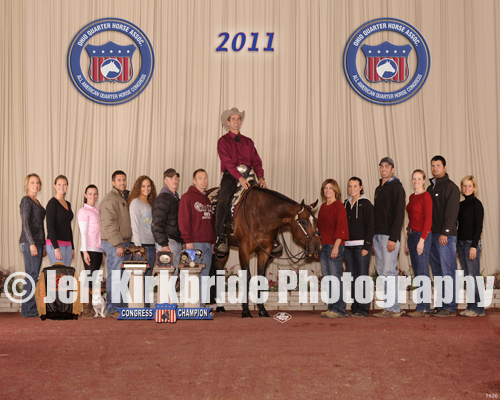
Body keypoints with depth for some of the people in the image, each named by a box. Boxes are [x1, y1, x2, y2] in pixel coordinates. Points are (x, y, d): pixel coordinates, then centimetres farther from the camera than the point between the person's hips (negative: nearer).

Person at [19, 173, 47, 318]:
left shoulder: (36, 202, 19)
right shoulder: (26, 200, -8)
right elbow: (25, 224, -16)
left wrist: (43, 245, 20)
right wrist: (32, 244, -22)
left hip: (38, 242, 9)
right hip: (29, 242, -9)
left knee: (33, 276, 8)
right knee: (32, 275, -9)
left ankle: (30, 309, 12)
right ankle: (28, 310, -5)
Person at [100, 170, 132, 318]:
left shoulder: (123, 199, 20)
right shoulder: (110, 199, -10)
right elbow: (109, 224, -18)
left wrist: (129, 243, 17)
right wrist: (118, 244, -22)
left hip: (123, 243, 9)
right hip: (114, 244, -9)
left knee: (122, 276, 11)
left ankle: (120, 306, 18)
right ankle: (111, 309, -3)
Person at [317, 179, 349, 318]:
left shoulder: (339, 206, -6)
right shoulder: (323, 207, 16)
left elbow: (341, 227, -12)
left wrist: (336, 246, -18)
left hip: (335, 246, -8)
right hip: (323, 246, 8)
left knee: (336, 277, -7)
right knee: (327, 279, 9)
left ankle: (339, 309, -3)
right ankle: (331, 308, 15)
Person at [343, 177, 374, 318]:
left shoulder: (365, 203, -4)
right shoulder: (346, 204, 14)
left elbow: (370, 226, -8)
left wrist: (366, 246, -15)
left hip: (361, 245, -6)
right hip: (347, 245, 6)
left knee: (362, 276, -5)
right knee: (351, 277, 7)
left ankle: (364, 309, 0)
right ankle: (355, 307, 13)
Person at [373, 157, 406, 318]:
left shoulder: (396, 187, -6)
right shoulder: (378, 189, 19)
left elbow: (399, 214, -14)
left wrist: (393, 238, -20)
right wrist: (373, 236, 14)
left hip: (389, 236, -8)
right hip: (377, 235, 9)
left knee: (389, 271, -9)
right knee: (382, 272, 9)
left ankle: (393, 309, -4)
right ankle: (387, 306, 14)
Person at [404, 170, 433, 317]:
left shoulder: (425, 196, -9)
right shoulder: (412, 197, 16)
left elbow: (428, 220, -14)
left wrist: (422, 239, -20)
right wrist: (407, 239, 17)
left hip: (423, 235, -9)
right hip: (412, 235, 9)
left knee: (422, 271, -8)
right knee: (417, 272, 8)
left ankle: (423, 308, -6)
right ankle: (424, 308, 12)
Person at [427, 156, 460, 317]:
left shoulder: (450, 187, -5)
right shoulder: (430, 188, 18)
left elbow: (451, 212, -13)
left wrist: (445, 233, -20)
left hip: (445, 235, -8)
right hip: (432, 234, 8)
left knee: (448, 271, -7)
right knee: (437, 272, 9)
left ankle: (450, 307, -4)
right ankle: (441, 304, 15)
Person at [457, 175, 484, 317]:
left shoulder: (476, 203, -7)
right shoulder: (461, 204, 14)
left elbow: (478, 226, -12)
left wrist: (474, 246, -17)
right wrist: (457, 246, 14)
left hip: (472, 242, -7)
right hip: (461, 242, 7)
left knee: (474, 275, -6)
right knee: (468, 276, 9)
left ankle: (478, 308, 0)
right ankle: (471, 306, 14)